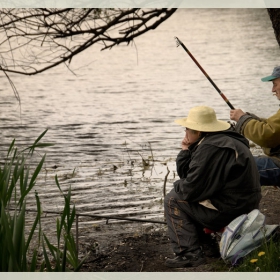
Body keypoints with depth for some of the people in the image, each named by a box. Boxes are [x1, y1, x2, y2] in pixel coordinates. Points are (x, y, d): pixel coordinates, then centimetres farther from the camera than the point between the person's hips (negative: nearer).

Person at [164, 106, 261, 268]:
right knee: (179, 192, 21)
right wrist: (186, 151, 3)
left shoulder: (210, 148, -21)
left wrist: (177, 186, 1)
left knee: (173, 200, -3)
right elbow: (185, 174, 18)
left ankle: (190, 253, -6)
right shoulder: (220, 140, 13)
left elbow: (191, 190, -20)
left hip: (229, 210, -11)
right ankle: (206, 245, 21)